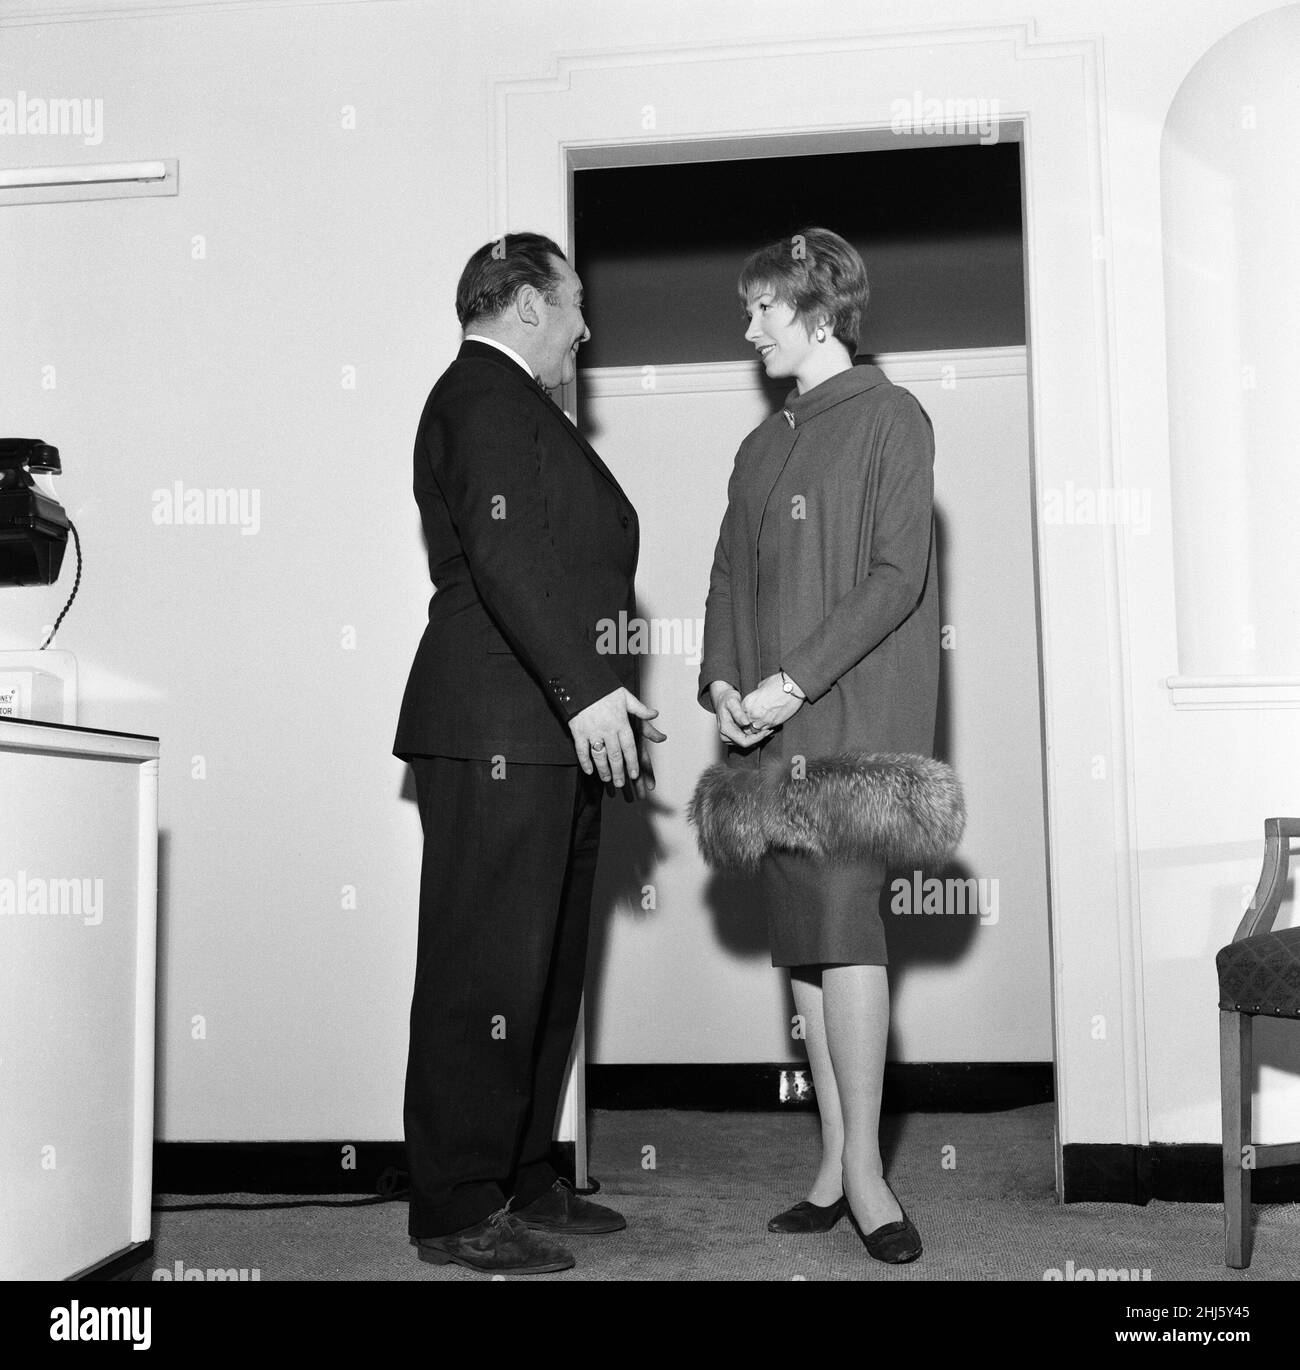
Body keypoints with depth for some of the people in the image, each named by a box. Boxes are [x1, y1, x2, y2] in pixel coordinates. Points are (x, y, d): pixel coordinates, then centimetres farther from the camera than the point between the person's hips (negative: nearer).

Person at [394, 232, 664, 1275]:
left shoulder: (521, 408, 26)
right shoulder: (484, 396, -6)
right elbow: (501, 553, -20)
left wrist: (614, 705, 24)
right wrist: (586, 689, -24)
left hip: (555, 738, 11)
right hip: (499, 736, -11)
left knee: (548, 970, 12)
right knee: (487, 970, -7)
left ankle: (522, 1179, 21)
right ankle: (458, 1211, 0)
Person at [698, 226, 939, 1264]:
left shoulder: (889, 418, -1)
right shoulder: (763, 448, 20)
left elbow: (897, 577, -10)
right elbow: (730, 579, 18)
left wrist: (790, 682, -15)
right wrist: (722, 681, 0)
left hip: (858, 713, -6)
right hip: (770, 725, 6)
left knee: (843, 918, -13)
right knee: (802, 938, 5)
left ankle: (863, 1170, -4)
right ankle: (835, 1165, 11)